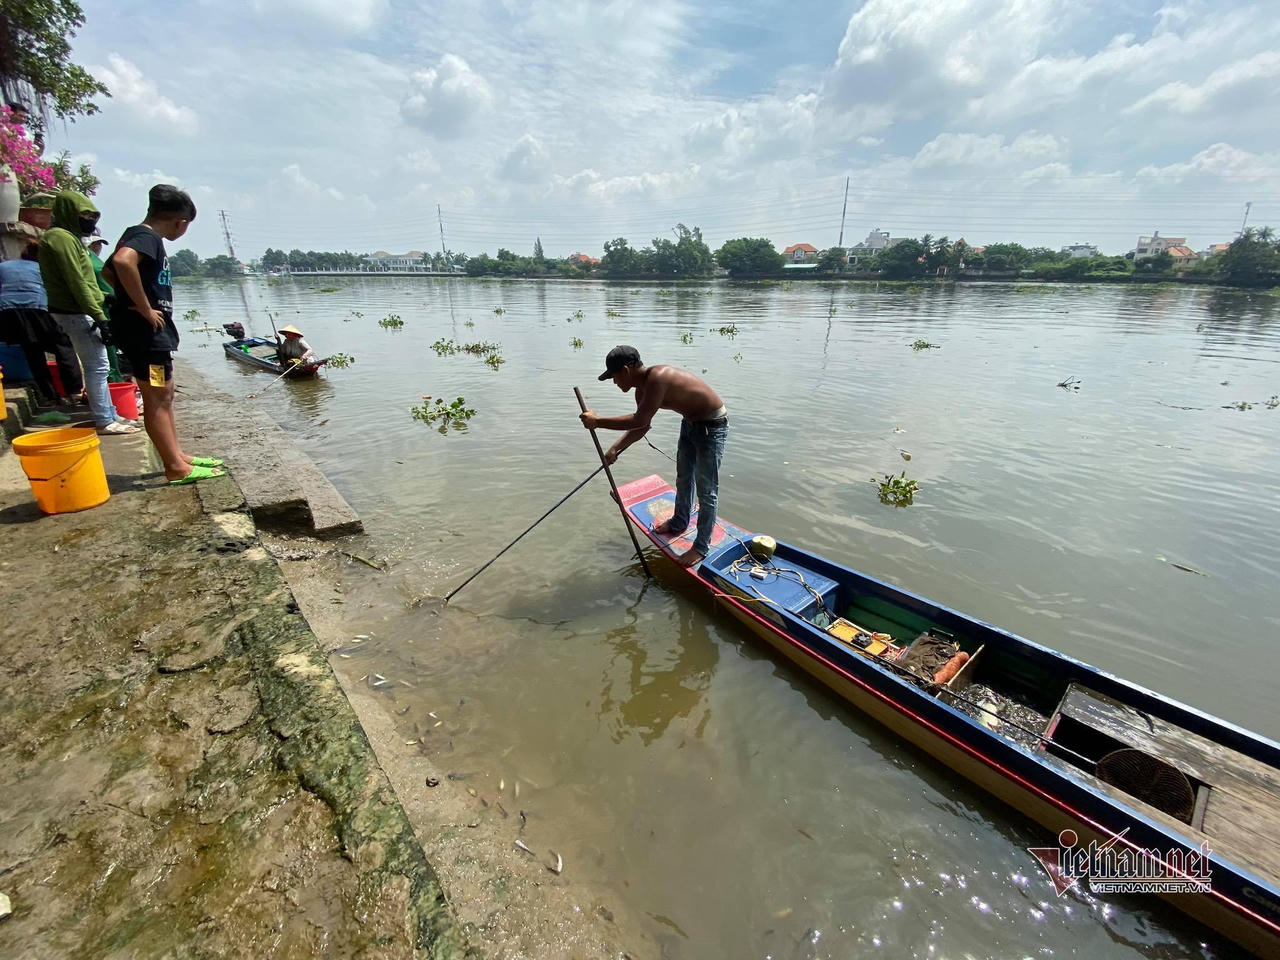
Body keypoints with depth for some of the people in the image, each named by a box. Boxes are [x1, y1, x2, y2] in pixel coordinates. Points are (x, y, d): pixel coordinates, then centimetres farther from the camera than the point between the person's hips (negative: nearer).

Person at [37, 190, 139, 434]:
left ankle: (109, 414, 19)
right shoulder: (61, 238, -12)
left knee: (97, 366, 13)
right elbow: (77, 283, -19)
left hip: (77, 311, 10)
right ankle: (105, 421, -6)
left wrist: (99, 308, 17)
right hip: (76, 313, -10)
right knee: (97, 366, -9)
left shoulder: (69, 237, 17)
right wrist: (100, 316, -21)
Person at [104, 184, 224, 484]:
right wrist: (145, 308, -26)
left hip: (152, 330, 10)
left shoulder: (137, 235, 17)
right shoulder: (147, 237, -13)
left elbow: (108, 271, 29)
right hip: (145, 330, -10)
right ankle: (176, 468, -3)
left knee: (164, 395, 15)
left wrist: (136, 301, 19)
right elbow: (122, 261, -34)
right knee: (157, 398, -7)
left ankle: (177, 455, 23)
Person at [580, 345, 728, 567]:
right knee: (684, 479, 24)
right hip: (691, 422, 10)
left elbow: (639, 421, -34)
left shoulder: (657, 378, -31)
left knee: (706, 490, -1)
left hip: (712, 425, -10)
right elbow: (641, 426, 9)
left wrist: (597, 422, -29)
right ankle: (679, 523, 46)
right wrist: (615, 449, 2)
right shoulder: (643, 388, -2)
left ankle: (701, 547, 12)